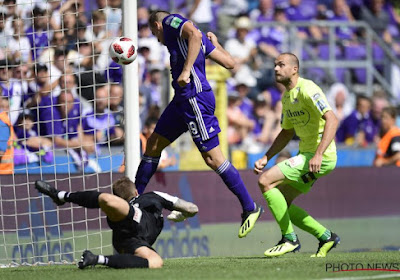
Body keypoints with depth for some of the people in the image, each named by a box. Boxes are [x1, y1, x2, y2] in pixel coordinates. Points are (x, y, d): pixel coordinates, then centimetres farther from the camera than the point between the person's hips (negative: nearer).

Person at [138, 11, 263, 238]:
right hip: (183, 99, 10)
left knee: (212, 157, -9)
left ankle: (250, 208, -3)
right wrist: (215, 42, 36)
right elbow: (230, 63, 16)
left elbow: (195, 34, -24)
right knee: (154, 144, 15)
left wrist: (186, 70, -28)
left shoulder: (170, 21, 0)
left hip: (195, 97, -10)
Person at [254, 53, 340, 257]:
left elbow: (332, 120, -27)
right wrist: (266, 158, 15)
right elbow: (287, 133, 26)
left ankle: (289, 239, -9)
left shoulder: (307, 90, -16)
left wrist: (318, 154, -36)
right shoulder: (286, 97, 14)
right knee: (280, 204, 9)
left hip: (321, 157, -10)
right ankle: (326, 237, 18)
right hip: (305, 154, 10)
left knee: (265, 181, -17)